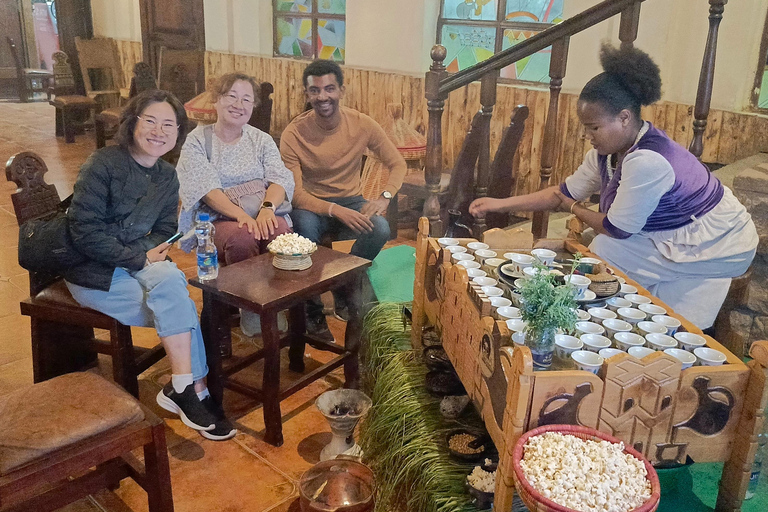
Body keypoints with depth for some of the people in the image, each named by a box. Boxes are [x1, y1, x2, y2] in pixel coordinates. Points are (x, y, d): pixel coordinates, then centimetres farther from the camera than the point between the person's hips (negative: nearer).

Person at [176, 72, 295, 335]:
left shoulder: (261, 140, 16)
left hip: (264, 216, 2)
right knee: (242, 237, -35)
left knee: (280, 232, -32)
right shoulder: (198, 141, 7)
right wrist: (241, 215, -25)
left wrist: (267, 208, -21)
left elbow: (280, 179, 1)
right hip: (217, 220, -2)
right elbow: (206, 189, -8)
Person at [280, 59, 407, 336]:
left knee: (380, 229, -29)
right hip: (311, 205, -2)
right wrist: (336, 211, -33)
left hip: (352, 201, 2)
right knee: (303, 226, -36)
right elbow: (296, 193, -17)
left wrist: (384, 196, -22)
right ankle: (312, 307, -11)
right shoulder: (293, 134, -14)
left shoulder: (362, 124, -8)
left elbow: (397, 163, -1)